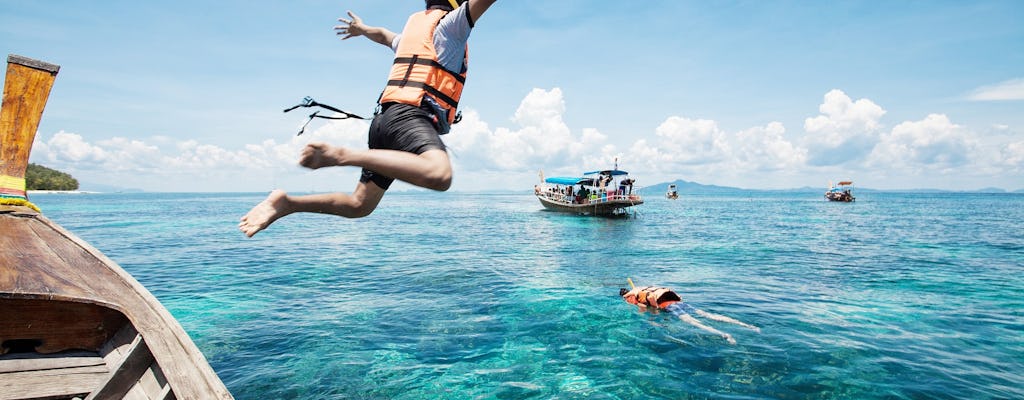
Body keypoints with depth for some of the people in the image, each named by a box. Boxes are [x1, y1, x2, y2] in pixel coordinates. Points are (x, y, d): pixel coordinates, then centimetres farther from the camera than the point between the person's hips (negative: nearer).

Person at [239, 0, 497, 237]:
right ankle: (341, 155, -33)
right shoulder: (450, 24, 6)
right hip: (408, 116, -9)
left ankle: (286, 203, 9)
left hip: (386, 118, 9)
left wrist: (362, 29, 69)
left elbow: (385, 36, 50)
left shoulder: (414, 28, 30)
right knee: (440, 175, -38)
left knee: (358, 205, 14)